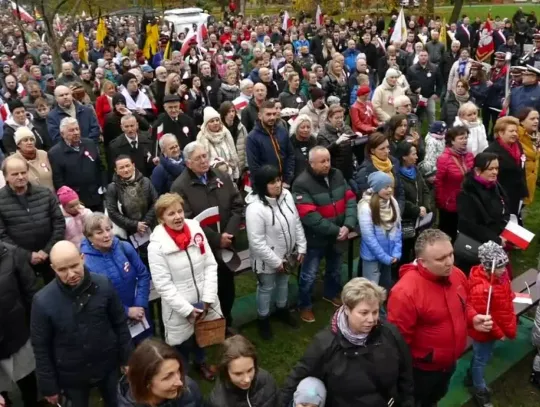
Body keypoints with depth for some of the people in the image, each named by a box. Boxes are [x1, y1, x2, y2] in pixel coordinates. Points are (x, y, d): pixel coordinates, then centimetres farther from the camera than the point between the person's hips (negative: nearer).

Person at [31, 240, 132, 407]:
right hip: (71, 375, -1)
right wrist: (49, 386, -5)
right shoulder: (42, 301, -19)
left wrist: (127, 359, 0)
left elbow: (120, 324, -5)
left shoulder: (103, 285, -17)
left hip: (108, 367, 1)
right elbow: (41, 348, -9)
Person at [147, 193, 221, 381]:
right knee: (183, 342, 14)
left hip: (204, 302, 4)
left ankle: (201, 362, 56)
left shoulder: (196, 229, -7)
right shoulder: (157, 245, -17)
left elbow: (211, 265, -4)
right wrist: (187, 309, -17)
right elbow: (163, 284, -17)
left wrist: (207, 299, -11)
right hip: (179, 309, -4)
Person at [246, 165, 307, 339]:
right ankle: (263, 319, 41)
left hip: (287, 255, 6)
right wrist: (276, 262, -20)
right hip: (267, 260, -6)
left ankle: (282, 309, 55)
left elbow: (297, 223, 1)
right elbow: (257, 242, -28)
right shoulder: (255, 207, -31)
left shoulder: (286, 195, -10)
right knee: (266, 288, 17)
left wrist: (301, 248, 0)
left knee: (283, 282, 28)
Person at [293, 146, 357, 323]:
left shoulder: (337, 175, -2)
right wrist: (335, 230, -22)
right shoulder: (302, 184, -22)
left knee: (335, 268, 26)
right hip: (315, 238, -6)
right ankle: (304, 305, 30)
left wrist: (348, 225, -17)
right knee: (309, 275, 8)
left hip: (337, 235, 6)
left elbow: (350, 199, -3)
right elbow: (310, 217, -27)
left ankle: (331, 294, 52)